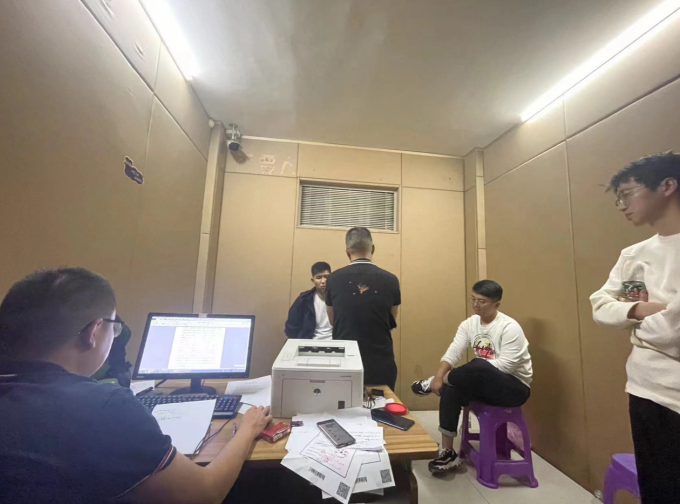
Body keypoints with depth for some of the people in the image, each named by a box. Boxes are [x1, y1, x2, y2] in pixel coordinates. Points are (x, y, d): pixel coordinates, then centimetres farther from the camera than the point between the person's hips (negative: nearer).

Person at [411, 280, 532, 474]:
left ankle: (430, 384, -13)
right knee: (450, 390, -21)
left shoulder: (509, 327, -18)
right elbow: (452, 353, -8)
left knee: (478, 367, -36)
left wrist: (455, 373, -27)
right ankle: (448, 452, -6)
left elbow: (506, 365, -26)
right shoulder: (469, 324, -1)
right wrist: (439, 376, -26)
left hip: (515, 387, -6)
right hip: (484, 383, 6)